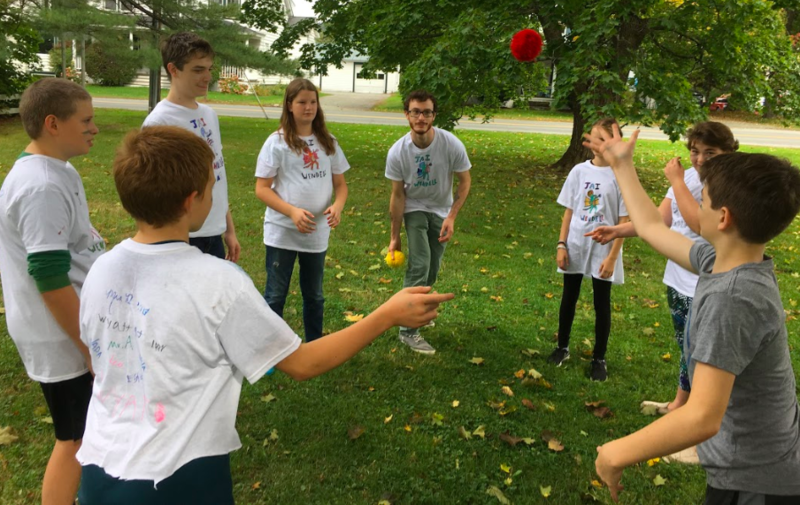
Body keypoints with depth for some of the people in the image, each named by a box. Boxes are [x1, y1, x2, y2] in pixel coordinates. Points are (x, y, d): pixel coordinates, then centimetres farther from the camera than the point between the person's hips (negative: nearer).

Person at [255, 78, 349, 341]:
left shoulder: (328, 142, 5)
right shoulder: (277, 142, -6)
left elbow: (340, 183, 8)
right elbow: (262, 188, -9)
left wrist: (337, 206, -14)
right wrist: (293, 211, -24)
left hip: (317, 233, 4)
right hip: (282, 233, -4)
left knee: (314, 295, 17)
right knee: (275, 296, 6)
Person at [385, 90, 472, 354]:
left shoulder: (452, 145, -22)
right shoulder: (397, 152, -21)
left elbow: (465, 181, -10)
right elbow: (398, 195, -12)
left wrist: (451, 217, -21)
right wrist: (395, 237, -8)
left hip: (441, 211, 2)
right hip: (414, 209, -2)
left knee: (432, 270, 10)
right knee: (419, 265, -16)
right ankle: (408, 330, -6)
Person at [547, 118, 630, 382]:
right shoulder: (579, 171, -1)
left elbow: (624, 220, -9)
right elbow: (569, 210, 5)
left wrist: (612, 257, -12)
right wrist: (561, 244, -1)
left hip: (603, 250, -3)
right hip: (576, 246, 3)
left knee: (601, 305, 8)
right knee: (569, 298, 15)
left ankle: (599, 359, 23)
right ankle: (562, 347, 34)